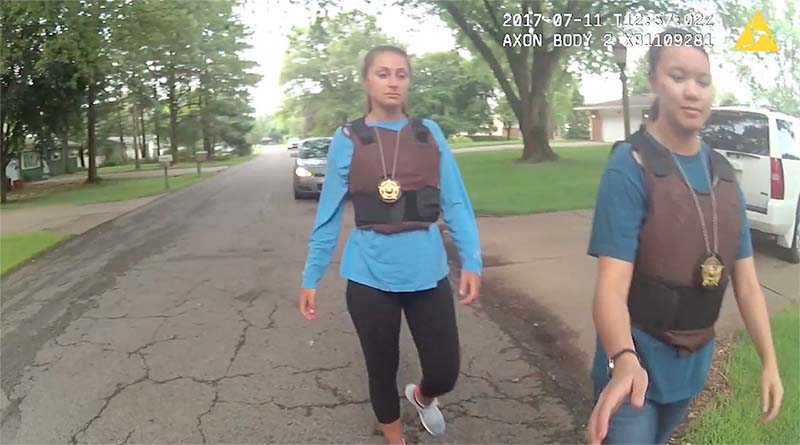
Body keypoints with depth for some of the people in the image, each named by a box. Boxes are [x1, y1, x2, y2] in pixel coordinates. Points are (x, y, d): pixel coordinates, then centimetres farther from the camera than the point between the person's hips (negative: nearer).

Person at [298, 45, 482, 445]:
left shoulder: (430, 133, 3)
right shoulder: (347, 139, -2)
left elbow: (455, 203, 1)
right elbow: (329, 214, 2)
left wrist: (471, 261, -8)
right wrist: (310, 277, 3)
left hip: (427, 273, 2)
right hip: (370, 276, -1)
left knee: (445, 373, 7)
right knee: (381, 369, 13)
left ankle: (422, 397, 44)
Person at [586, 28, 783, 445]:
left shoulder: (723, 174, 1)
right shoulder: (630, 167, -19)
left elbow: (745, 279, 6)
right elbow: (612, 285, -27)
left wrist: (769, 360, -1)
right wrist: (624, 360, -44)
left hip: (693, 361, 7)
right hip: (637, 363, -6)